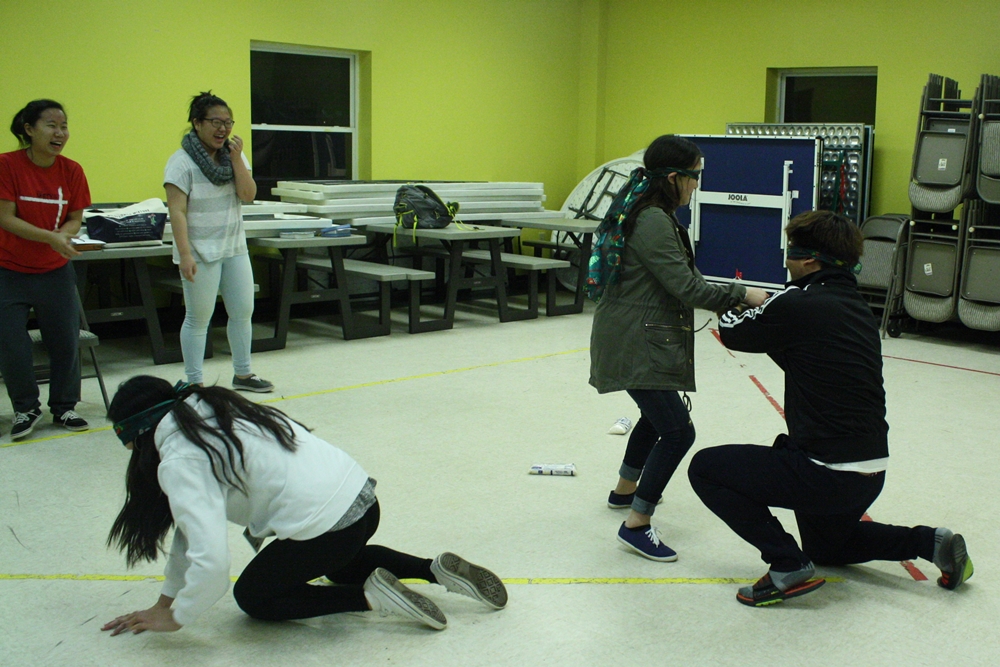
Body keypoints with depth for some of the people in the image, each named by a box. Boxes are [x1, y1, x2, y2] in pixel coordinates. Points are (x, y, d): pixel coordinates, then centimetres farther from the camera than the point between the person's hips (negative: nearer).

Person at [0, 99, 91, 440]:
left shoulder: (71, 171, -5)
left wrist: (65, 236, -21)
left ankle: (64, 408, 23)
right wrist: (51, 238, -27)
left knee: (66, 342, 3)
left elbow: (75, 219, 2)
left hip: (55, 271, 3)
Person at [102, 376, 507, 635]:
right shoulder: (213, 411, 18)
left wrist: (175, 617, -2)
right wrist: (167, 599, 21)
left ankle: (368, 595, 0)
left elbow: (211, 564, -19)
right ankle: (437, 569, 18)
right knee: (342, 564, 40)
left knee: (253, 596, 19)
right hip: (361, 497, 9)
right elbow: (193, 525, 21)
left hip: (323, 527, -9)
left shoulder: (179, 462, -9)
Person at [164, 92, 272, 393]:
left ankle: (243, 374, 26)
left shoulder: (234, 155, 8)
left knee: (243, 312, 11)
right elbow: (177, 211, -16)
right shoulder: (183, 162, -11)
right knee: (198, 319, 0)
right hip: (201, 252, -6)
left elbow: (249, 195, -4)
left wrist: (236, 158, -12)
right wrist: (185, 255, -23)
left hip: (235, 248, 6)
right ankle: (194, 383, 10)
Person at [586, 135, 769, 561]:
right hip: (635, 344, -11)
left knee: (658, 414, 29)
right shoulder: (654, 221, -20)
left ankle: (625, 490, 46)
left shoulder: (640, 211, 12)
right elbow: (685, 287, -23)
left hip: (636, 337, 11)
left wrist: (724, 299, 12)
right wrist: (742, 294, -14)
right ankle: (636, 525, -6)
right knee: (676, 431, -11)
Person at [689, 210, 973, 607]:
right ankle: (930, 542, 21)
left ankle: (787, 565, -2)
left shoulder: (799, 304, -16)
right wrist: (761, 306, 15)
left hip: (826, 474, -9)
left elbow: (733, 333, -3)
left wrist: (736, 305, 19)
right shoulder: (857, 309, 9)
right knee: (826, 547, 35)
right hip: (872, 472, 9)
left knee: (706, 468, 2)